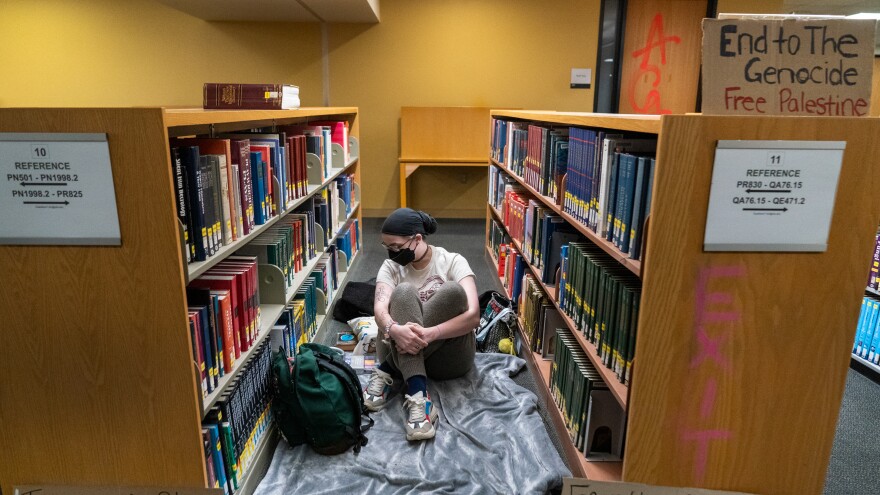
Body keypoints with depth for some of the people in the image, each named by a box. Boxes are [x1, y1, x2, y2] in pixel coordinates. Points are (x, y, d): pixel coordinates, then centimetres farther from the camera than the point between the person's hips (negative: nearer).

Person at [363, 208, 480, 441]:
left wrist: (429, 334, -34)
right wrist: (394, 330, -40)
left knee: (453, 291, -28)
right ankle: (417, 394, -40)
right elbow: (380, 309, -16)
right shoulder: (391, 267, 3)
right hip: (401, 351, 1)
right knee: (404, 292, -27)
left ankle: (386, 372, -25)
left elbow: (473, 316, -18)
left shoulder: (453, 262, -4)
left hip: (449, 355, -1)